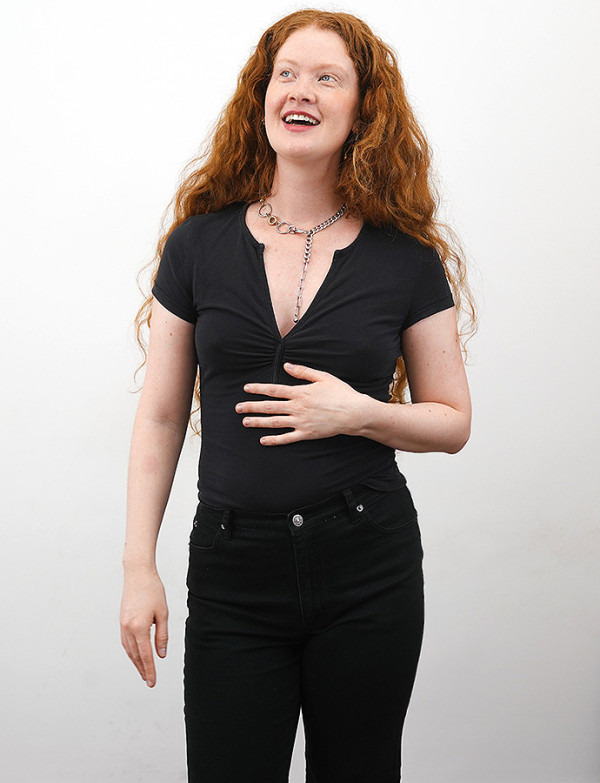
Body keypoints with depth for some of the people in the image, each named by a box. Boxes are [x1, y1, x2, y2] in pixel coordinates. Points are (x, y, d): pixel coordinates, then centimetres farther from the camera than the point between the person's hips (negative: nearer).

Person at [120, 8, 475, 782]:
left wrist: (359, 413, -14)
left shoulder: (406, 256, 0)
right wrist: (139, 567, -1)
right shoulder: (199, 243, 2)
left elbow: (452, 421, 6)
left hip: (367, 571, 0)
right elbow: (160, 417, 4)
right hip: (232, 572, 0)